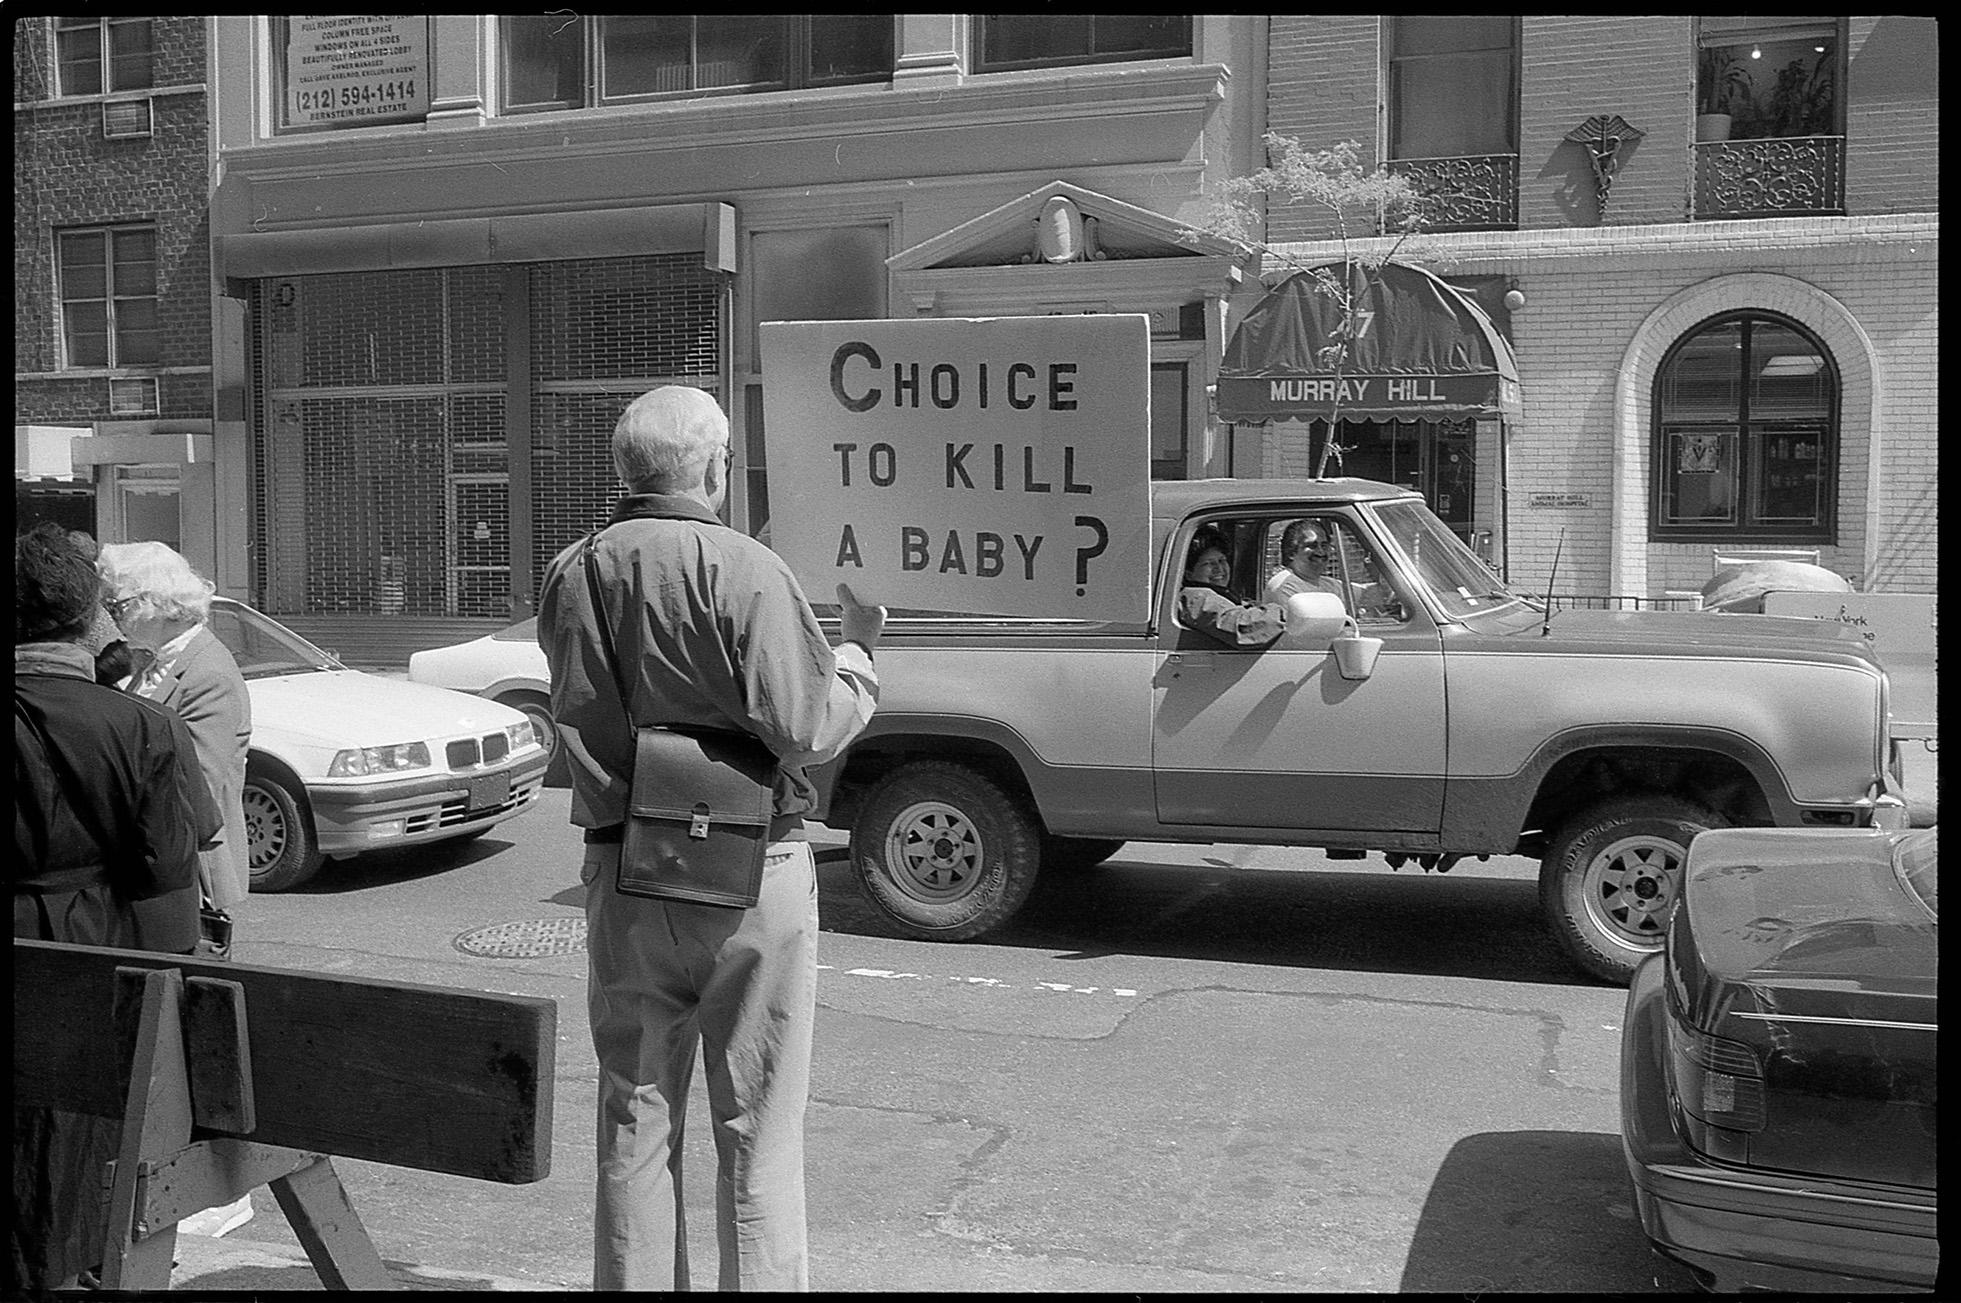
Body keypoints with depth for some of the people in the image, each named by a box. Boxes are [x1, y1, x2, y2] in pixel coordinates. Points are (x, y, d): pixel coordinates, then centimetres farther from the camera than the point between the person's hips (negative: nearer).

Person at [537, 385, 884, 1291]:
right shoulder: (743, 571, -16)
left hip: (619, 874, 5)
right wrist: (858, 651, -3)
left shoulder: (568, 575, 1)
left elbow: (579, 717, 10)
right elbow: (806, 730, -19)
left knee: (633, 1122, 16)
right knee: (757, 1132, 8)